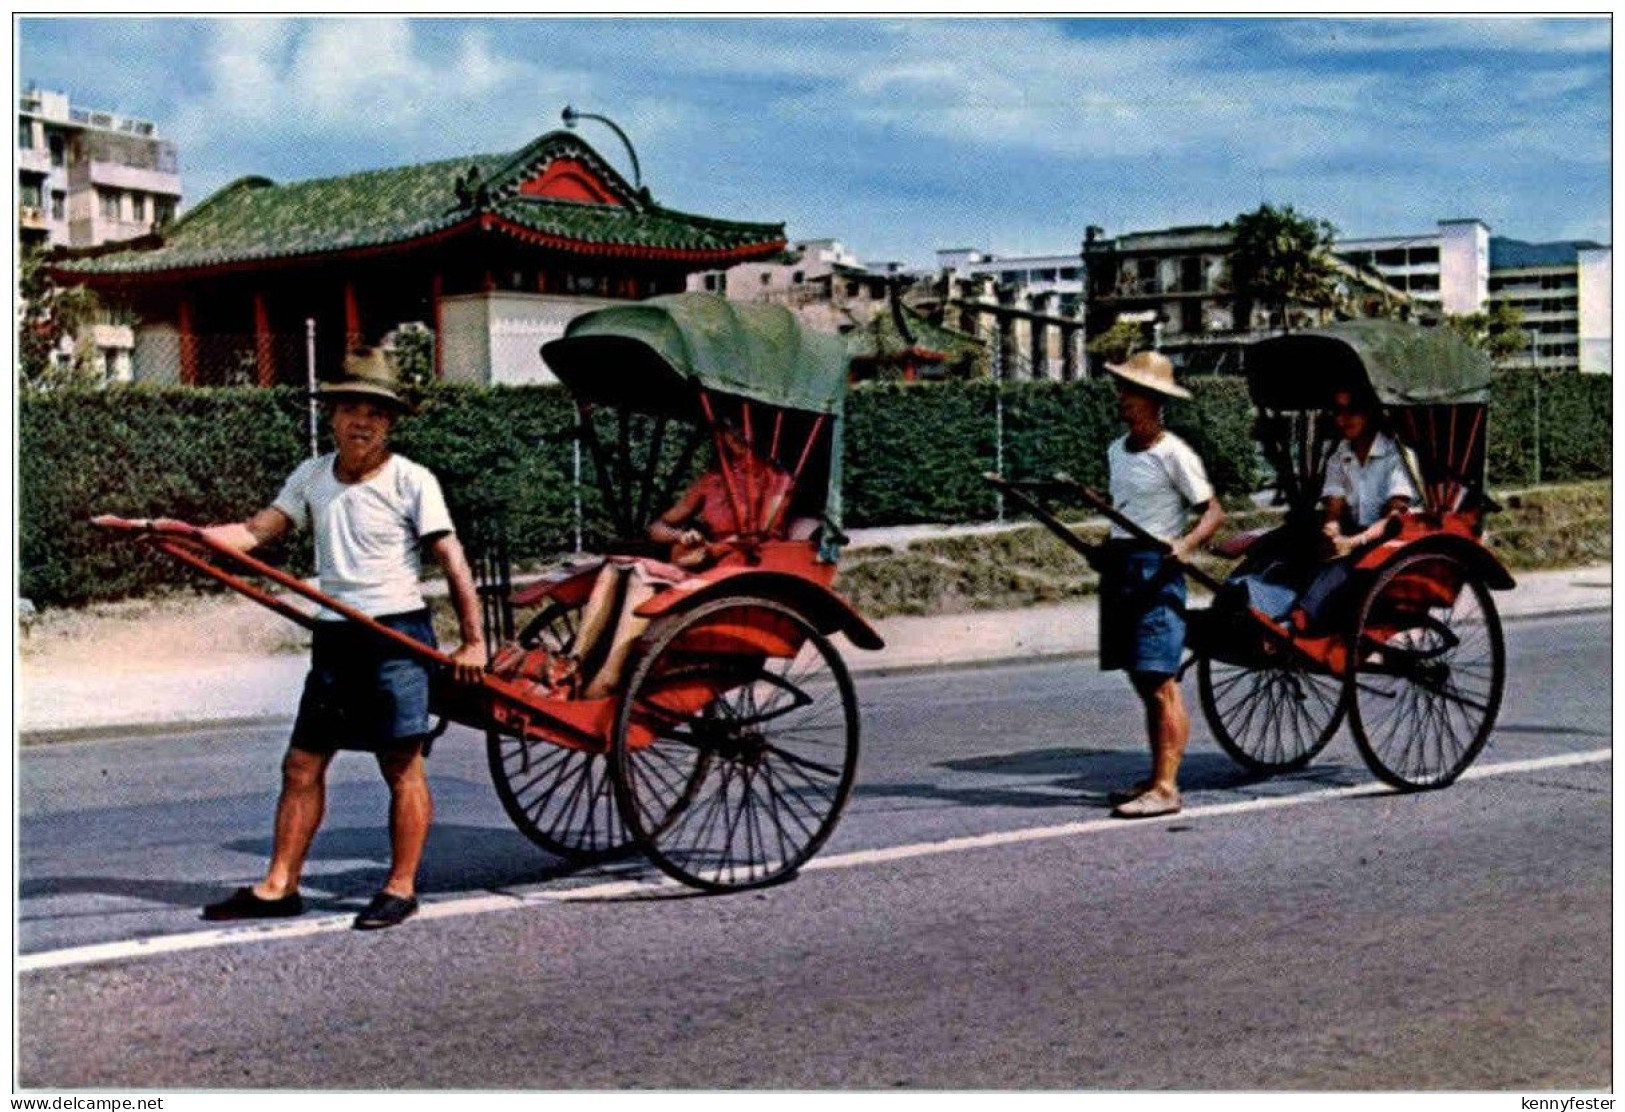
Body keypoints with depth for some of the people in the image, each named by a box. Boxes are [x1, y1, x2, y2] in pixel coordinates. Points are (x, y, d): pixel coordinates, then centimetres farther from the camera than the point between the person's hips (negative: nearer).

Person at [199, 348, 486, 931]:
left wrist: (472, 641, -12)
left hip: (398, 636, -6)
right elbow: (254, 532, 5)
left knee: (402, 766, -1)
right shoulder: (311, 477, 9)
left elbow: (452, 559, -7)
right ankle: (279, 886, 14)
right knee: (302, 765, 7)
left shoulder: (411, 481, -6)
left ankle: (401, 889, 8)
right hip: (335, 638, 6)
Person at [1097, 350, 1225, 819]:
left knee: (1160, 681, -10)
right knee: (1143, 681, 11)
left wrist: (1185, 544, -25)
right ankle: (1156, 778, 18)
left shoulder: (1174, 454, -9)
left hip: (1156, 569, -8)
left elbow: (1213, 512, -9)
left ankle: (1166, 789, -11)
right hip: (1119, 566, 8)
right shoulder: (1117, 451, 13)